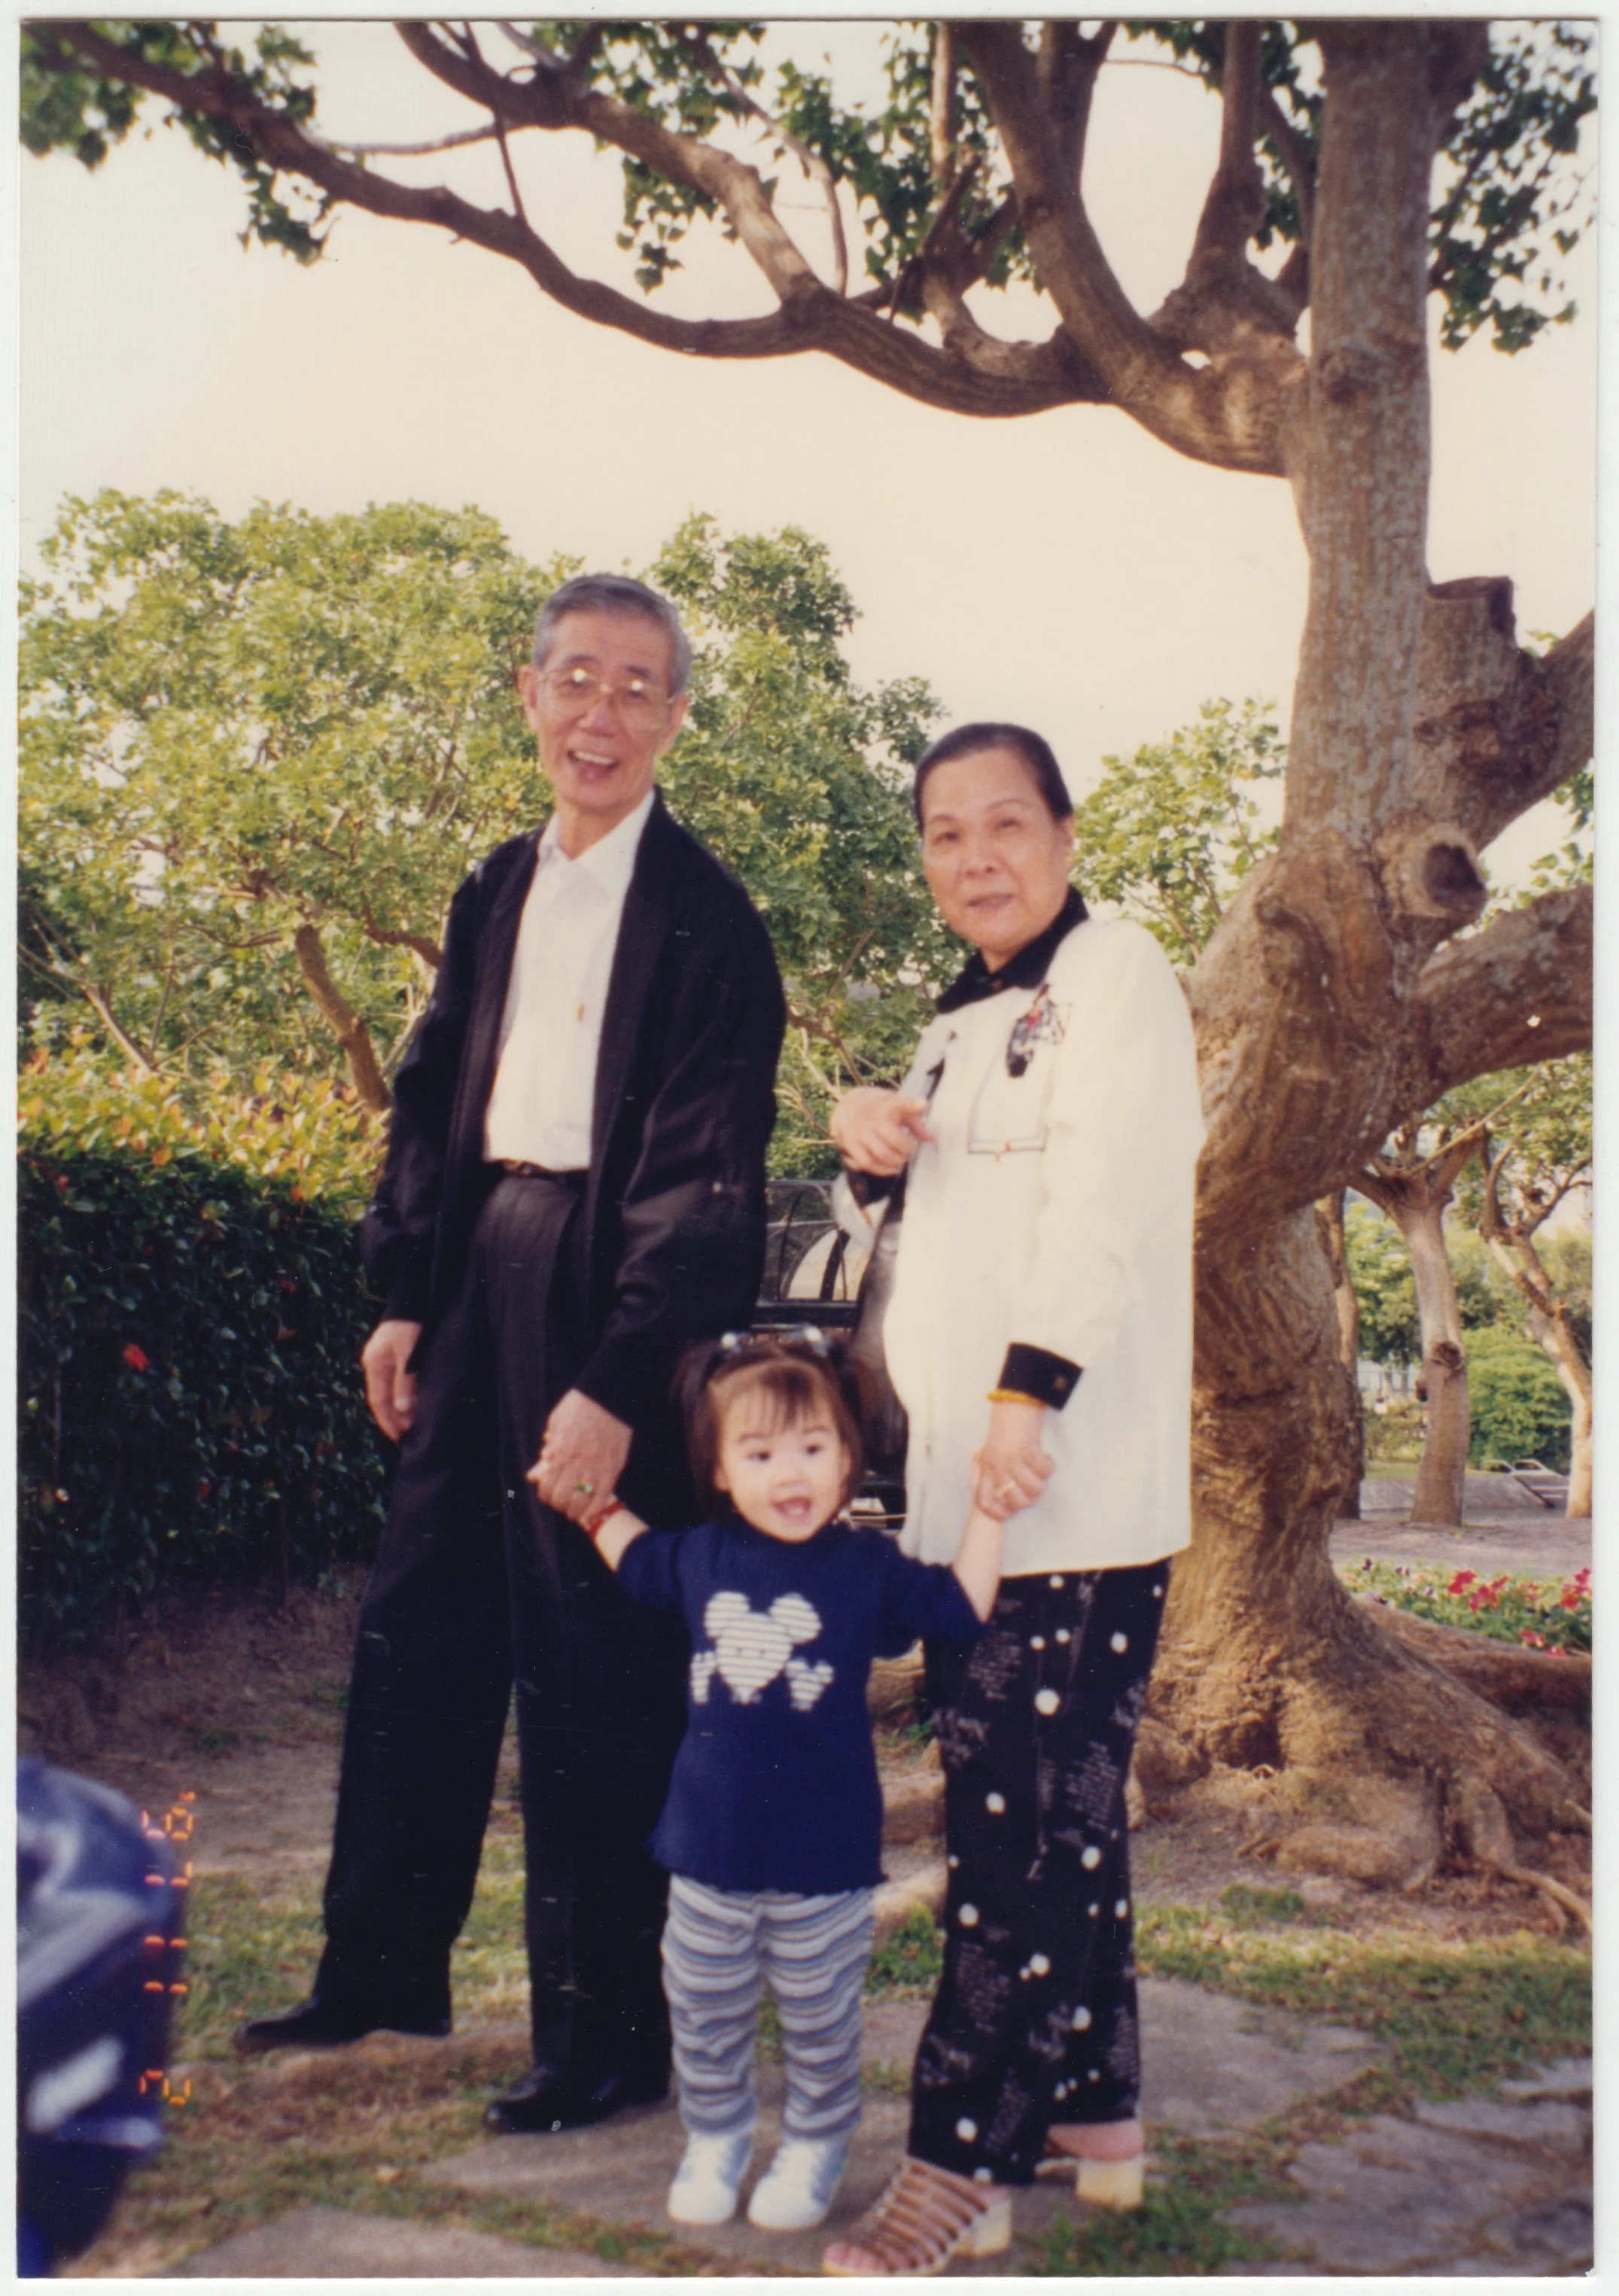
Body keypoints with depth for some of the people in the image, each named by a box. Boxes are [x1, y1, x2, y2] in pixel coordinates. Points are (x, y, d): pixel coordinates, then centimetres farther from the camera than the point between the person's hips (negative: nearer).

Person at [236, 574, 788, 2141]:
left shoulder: (701, 918, -10)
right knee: (418, 1626, 16)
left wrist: (615, 1388, -20)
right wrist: (406, 1294, 11)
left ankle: (607, 2042, 20)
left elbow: (704, 1177, -16)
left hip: (609, 1298, -7)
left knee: (594, 1673, 2)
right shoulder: (501, 890, 11)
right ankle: (382, 1970, 34)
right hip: (482, 1276, 7)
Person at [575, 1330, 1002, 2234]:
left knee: (821, 2026, 14)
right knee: (704, 2019, 17)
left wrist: (989, 1509, -13)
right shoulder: (700, 1558, -1)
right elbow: (632, 1556, 19)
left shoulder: (867, 1567, -9)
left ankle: (815, 2150, 36)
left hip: (824, 1862, -3)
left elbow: (962, 1608, -9)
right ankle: (715, 2142, 39)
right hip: (709, 1854, 3)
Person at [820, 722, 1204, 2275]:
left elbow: (1105, 1198, -18)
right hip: (962, 1491, 9)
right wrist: (874, 1153, 5)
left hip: (1075, 1498, -9)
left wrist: (1028, 1390, -26)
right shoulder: (966, 1023, 21)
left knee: (1023, 1822, -6)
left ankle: (963, 2168, 2)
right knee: (1050, 1806, 15)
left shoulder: (1113, 973, -5)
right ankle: (1092, 2113, 27)